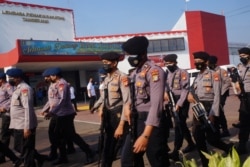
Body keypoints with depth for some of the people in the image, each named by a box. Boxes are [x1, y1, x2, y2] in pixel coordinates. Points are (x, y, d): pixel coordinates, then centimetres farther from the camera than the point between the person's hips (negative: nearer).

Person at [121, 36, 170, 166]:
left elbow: (156, 105, -23)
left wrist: (145, 135, -28)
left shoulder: (155, 71, -15)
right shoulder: (134, 73, 12)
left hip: (151, 123, -8)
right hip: (136, 121, 9)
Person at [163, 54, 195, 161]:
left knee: (179, 124, -10)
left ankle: (176, 151, -9)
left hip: (182, 101, -7)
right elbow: (166, 88, 12)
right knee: (181, 124, 16)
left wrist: (179, 104, -20)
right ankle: (191, 144, 33)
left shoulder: (183, 73, -9)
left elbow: (185, 89, -15)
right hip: (173, 101, 7)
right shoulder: (167, 74, 10)